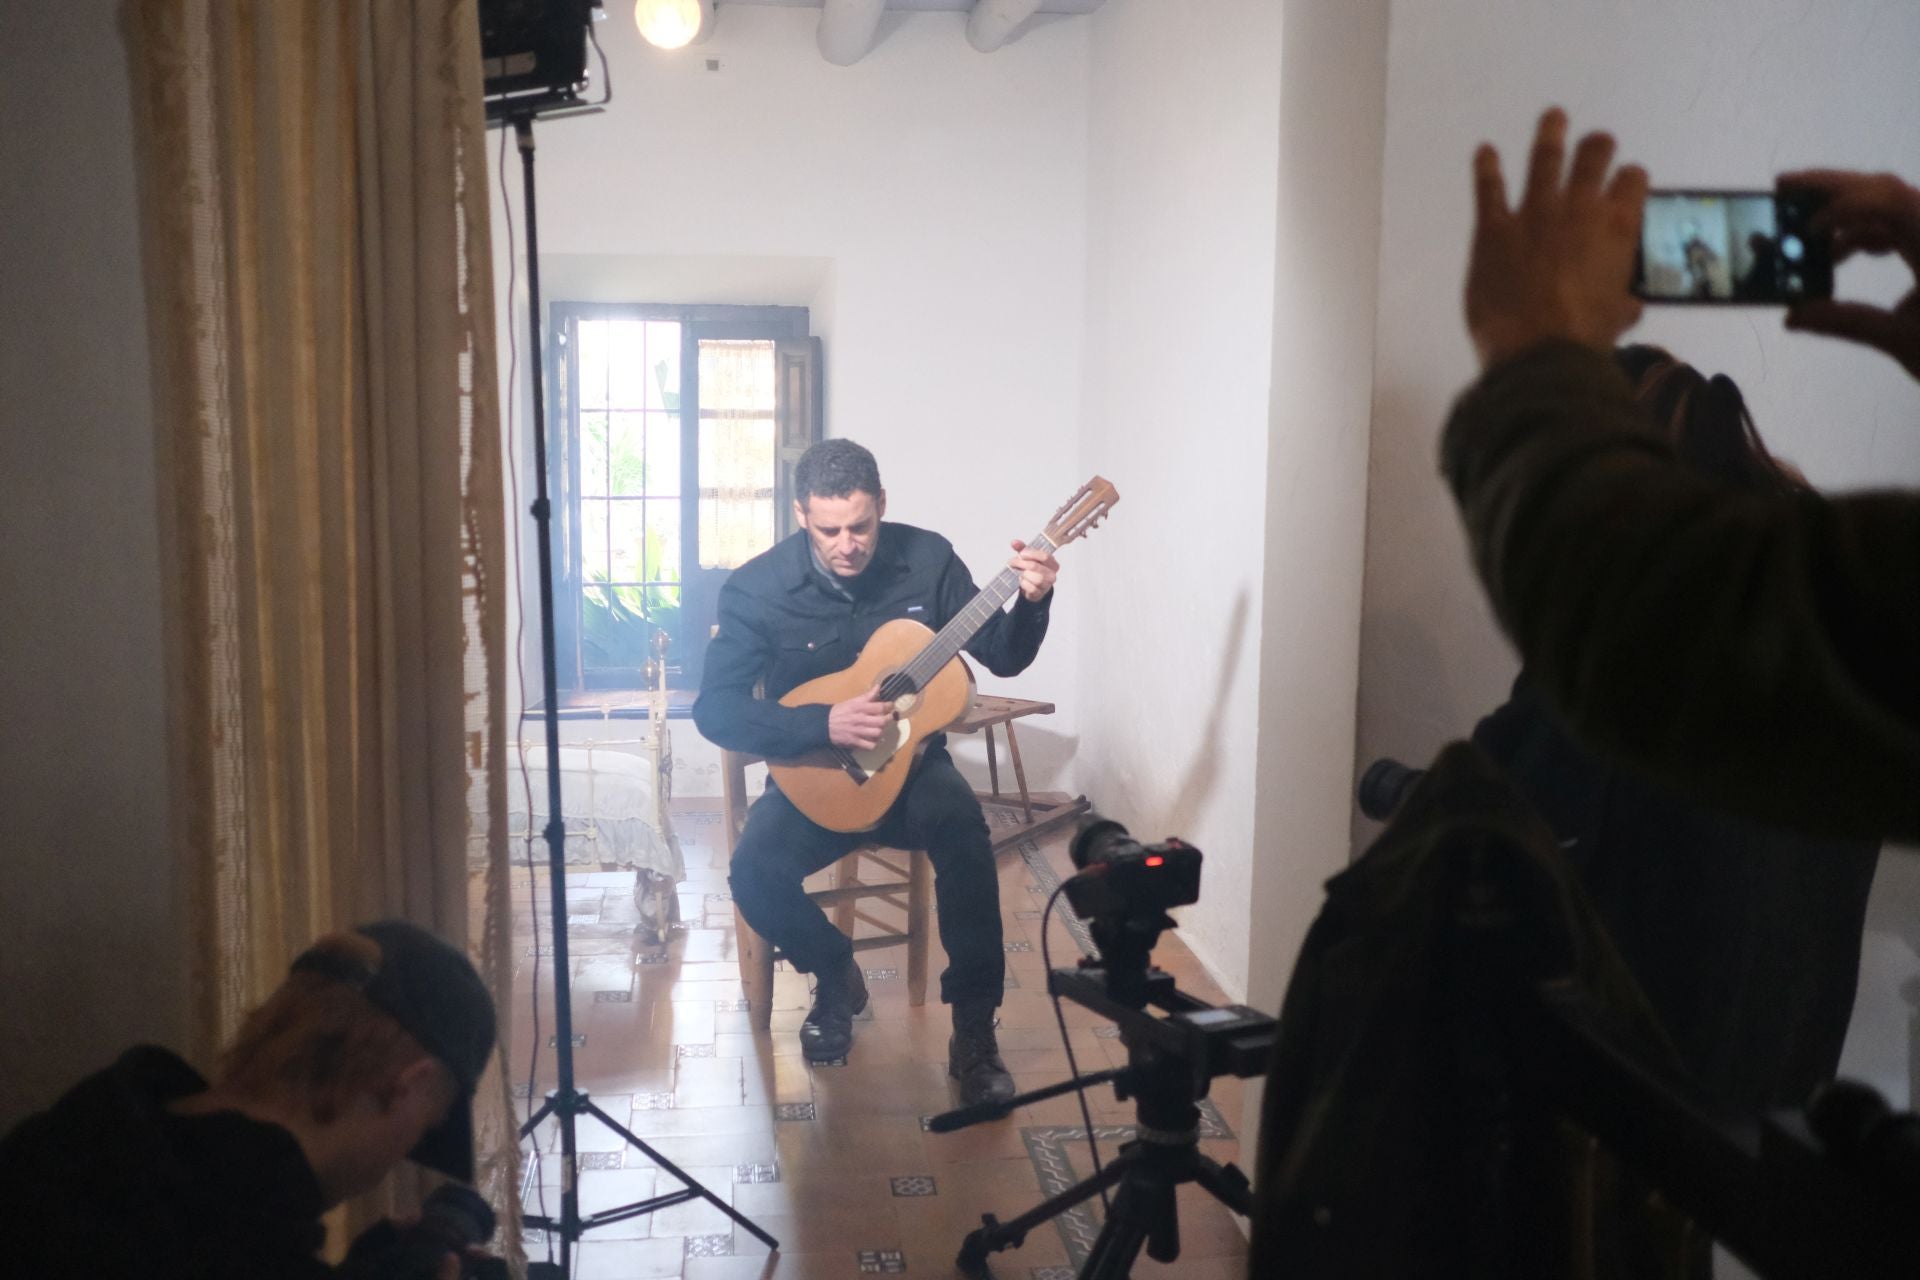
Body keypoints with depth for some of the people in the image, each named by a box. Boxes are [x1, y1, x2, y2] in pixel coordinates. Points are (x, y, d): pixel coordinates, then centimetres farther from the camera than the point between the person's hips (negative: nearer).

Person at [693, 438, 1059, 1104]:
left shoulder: (926, 558, -7)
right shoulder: (759, 587, -12)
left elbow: (1002, 657, 0)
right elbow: (715, 708, -15)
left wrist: (1032, 602, -22)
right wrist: (823, 724, -27)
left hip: (909, 761, 0)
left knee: (962, 826, -33)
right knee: (754, 870, -28)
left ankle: (974, 1032, -19)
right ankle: (836, 976, 6)